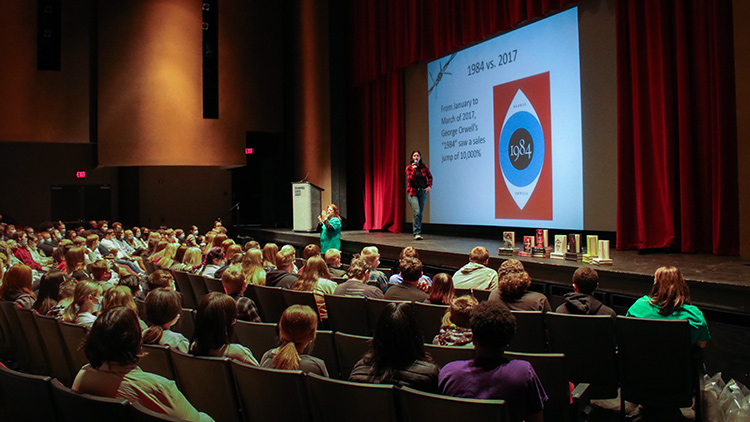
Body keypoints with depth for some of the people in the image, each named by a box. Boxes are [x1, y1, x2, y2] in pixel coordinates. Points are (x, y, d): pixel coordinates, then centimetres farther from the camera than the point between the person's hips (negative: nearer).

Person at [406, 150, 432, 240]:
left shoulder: (424, 167, 4)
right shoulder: (409, 168, -2)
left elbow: (430, 177, 20)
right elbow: (410, 180, -12)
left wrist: (429, 186, 7)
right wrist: (414, 170, -24)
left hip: (422, 192, 3)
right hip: (413, 192, -3)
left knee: (421, 213, 6)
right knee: (417, 212, -16)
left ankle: (417, 232, 18)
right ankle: (417, 233, -15)